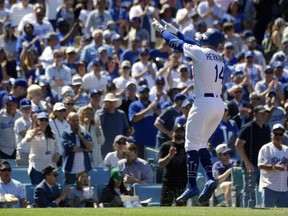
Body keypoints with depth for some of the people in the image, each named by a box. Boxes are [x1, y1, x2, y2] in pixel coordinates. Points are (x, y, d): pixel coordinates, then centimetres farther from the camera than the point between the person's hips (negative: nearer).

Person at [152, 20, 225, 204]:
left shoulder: (199, 52, -6)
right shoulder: (219, 57, 15)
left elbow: (176, 43, 7)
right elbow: (194, 45, 28)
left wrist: (162, 30, 24)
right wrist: (176, 31, 37)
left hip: (204, 102, -7)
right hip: (219, 104, 7)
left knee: (193, 143, -4)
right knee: (202, 144, 15)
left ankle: (192, 185, -11)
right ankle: (210, 178, -2)